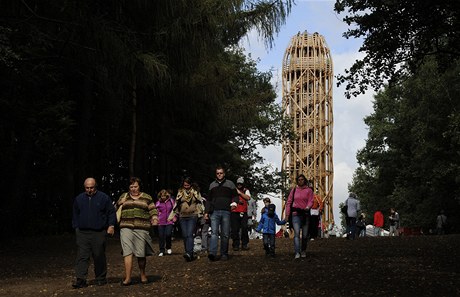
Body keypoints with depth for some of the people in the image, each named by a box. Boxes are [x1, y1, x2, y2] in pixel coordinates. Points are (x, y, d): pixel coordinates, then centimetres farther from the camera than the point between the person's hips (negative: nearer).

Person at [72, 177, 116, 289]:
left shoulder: (103, 198, 3)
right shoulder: (79, 199, 12)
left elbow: (111, 212, 4)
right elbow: (75, 215, 22)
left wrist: (111, 225, -5)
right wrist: (76, 227, 16)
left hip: (99, 233, -2)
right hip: (82, 233, 2)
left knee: (99, 256, 4)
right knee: (82, 256, -6)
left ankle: (101, 279, 17)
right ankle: (81, 279, -9)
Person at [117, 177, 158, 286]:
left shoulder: (146, 198, 12)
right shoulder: (124, 196, 16)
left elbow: (153, 210, 8)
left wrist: (154, 218, -11)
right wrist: (121, 203, 0)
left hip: (141, 229, 0)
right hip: (126, 228, 0)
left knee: (141, 253, 4)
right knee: (127, 252, -12)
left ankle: (143, 275, 25)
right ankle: (127, 278, -13)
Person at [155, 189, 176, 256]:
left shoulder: (171, 201, 4)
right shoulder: (158, 203, 5)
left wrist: (175, 217, 1)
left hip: (169, 221, -1)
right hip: (161, 222, 1)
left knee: (168, 234, -15)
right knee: (161, 236, 2)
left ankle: (168, 248, 11)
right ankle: (161, 251, 14)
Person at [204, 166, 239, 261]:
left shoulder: (230, 184, 12)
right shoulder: (212, 185, 19)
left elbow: (235, 196, 9)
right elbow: (209, 200, 21)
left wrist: (234, 202, -13)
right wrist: (206, 212, 13)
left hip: (226, 212, -1)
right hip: (214, 212, 1)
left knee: (225, 234, 1)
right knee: (214, 232, -12)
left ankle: (224, 254, 8)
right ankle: (212, 253, -23)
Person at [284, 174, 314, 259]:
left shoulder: (308, 190, 6)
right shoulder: (294, 190, 9)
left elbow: (311, 201, -3)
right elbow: (289, 202, 10)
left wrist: (308, 207, -26)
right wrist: (287, 214, 3)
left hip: (305, 214, 1)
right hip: (295, 214, 0)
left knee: (305, 234, 6)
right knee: (296, 233, -15)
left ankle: (303, 251, 26)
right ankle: (297, 253, -21)